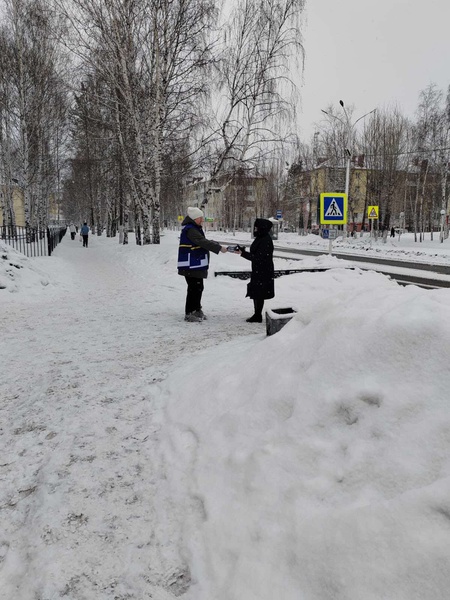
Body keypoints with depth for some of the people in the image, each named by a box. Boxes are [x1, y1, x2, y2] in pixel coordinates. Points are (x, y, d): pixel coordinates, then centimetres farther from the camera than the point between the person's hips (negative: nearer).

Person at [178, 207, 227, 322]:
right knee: (194, 288, -8)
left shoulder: (195, 228, 17)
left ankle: (197, 310, 28)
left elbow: (203, 241, 19)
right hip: (191, 265, -11)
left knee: (198, 287, 17)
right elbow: (203, 242, -23)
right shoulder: (190, 230, -17)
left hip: (197, 265, 11)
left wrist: (218, 245, 8)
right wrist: (219, 248, -22)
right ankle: (189, 313, -1)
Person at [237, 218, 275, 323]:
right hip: (257, 271, 10)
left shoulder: (266, 240, -19)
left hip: (263, 273, -10)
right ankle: (257, 315, 25)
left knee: (259, 294, -1)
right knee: (255, 293, 15)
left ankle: (258, 316, 8)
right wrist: (243, 251, 4)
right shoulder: (260, 238, 10)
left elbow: (258, 258, -21)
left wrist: (243, 253, -19)